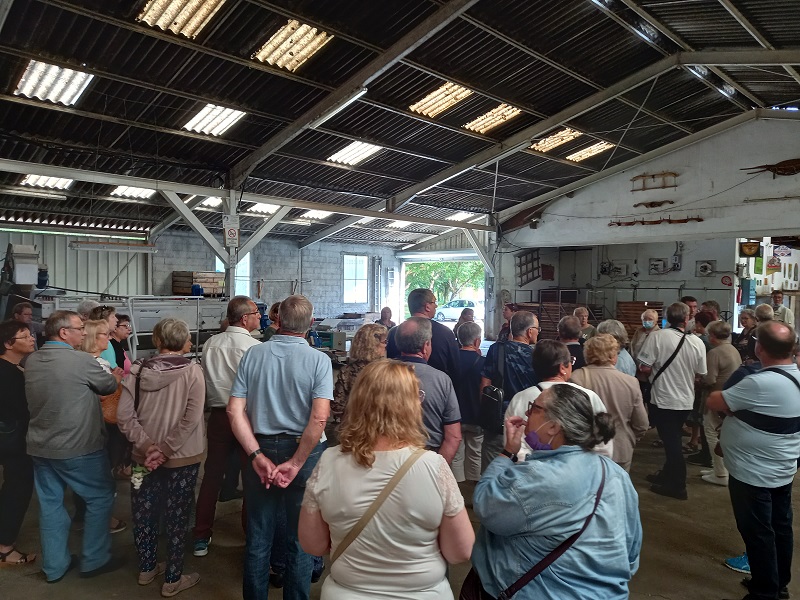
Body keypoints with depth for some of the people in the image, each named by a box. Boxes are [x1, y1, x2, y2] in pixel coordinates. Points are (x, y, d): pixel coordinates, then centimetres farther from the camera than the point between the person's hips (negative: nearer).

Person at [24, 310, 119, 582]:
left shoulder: (31, 361, 2)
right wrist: (115, 375, 18)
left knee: (50, 504, 16)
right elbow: (110, 386, -4)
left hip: (40, 447, 7)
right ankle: (94, 560, 17)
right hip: (78, 447, -7)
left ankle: (54, 566, 27)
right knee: (100, 498, 9)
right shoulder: (82, 361, -19)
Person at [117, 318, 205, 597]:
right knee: (176, 517, 10)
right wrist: (164, 450, -15)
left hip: (145, 456, 3)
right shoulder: (192, 371, -14)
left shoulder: (137, 370, -5)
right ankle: (173, 580, 23)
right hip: (182, 458, -3)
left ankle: (147, 569, 39)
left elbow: (124, 415, -10)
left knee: (144, 514, 20)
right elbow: (191, 419, -21)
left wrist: (148, 447, -9)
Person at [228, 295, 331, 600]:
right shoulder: (318, 360, -12)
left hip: (261, 450, 3)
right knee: (300, 539, 15)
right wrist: (295, 463, -13)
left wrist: (257, 456, -8)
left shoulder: (253, 354, -3)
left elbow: (234, 410, -7)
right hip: (303, 452, -2)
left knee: (258, 536, 19)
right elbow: (319, 418, -21)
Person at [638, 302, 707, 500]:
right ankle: (667, 475, 36)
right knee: (673, 440, 20)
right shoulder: (697, 342, -5)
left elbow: (645, 368, -17)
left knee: (671, 442, 5)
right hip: (686, 400, 4)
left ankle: (677, 486, 14)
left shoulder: (657, 337, -17)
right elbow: (700, 374, 4)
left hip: (663, 398, -4)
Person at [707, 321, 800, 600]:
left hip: (754, 473, -9)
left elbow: (713, 402, -19)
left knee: (758, 533, 6)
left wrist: (726, 395, 0)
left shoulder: (759, 384, -29)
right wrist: (739, 402, 0)